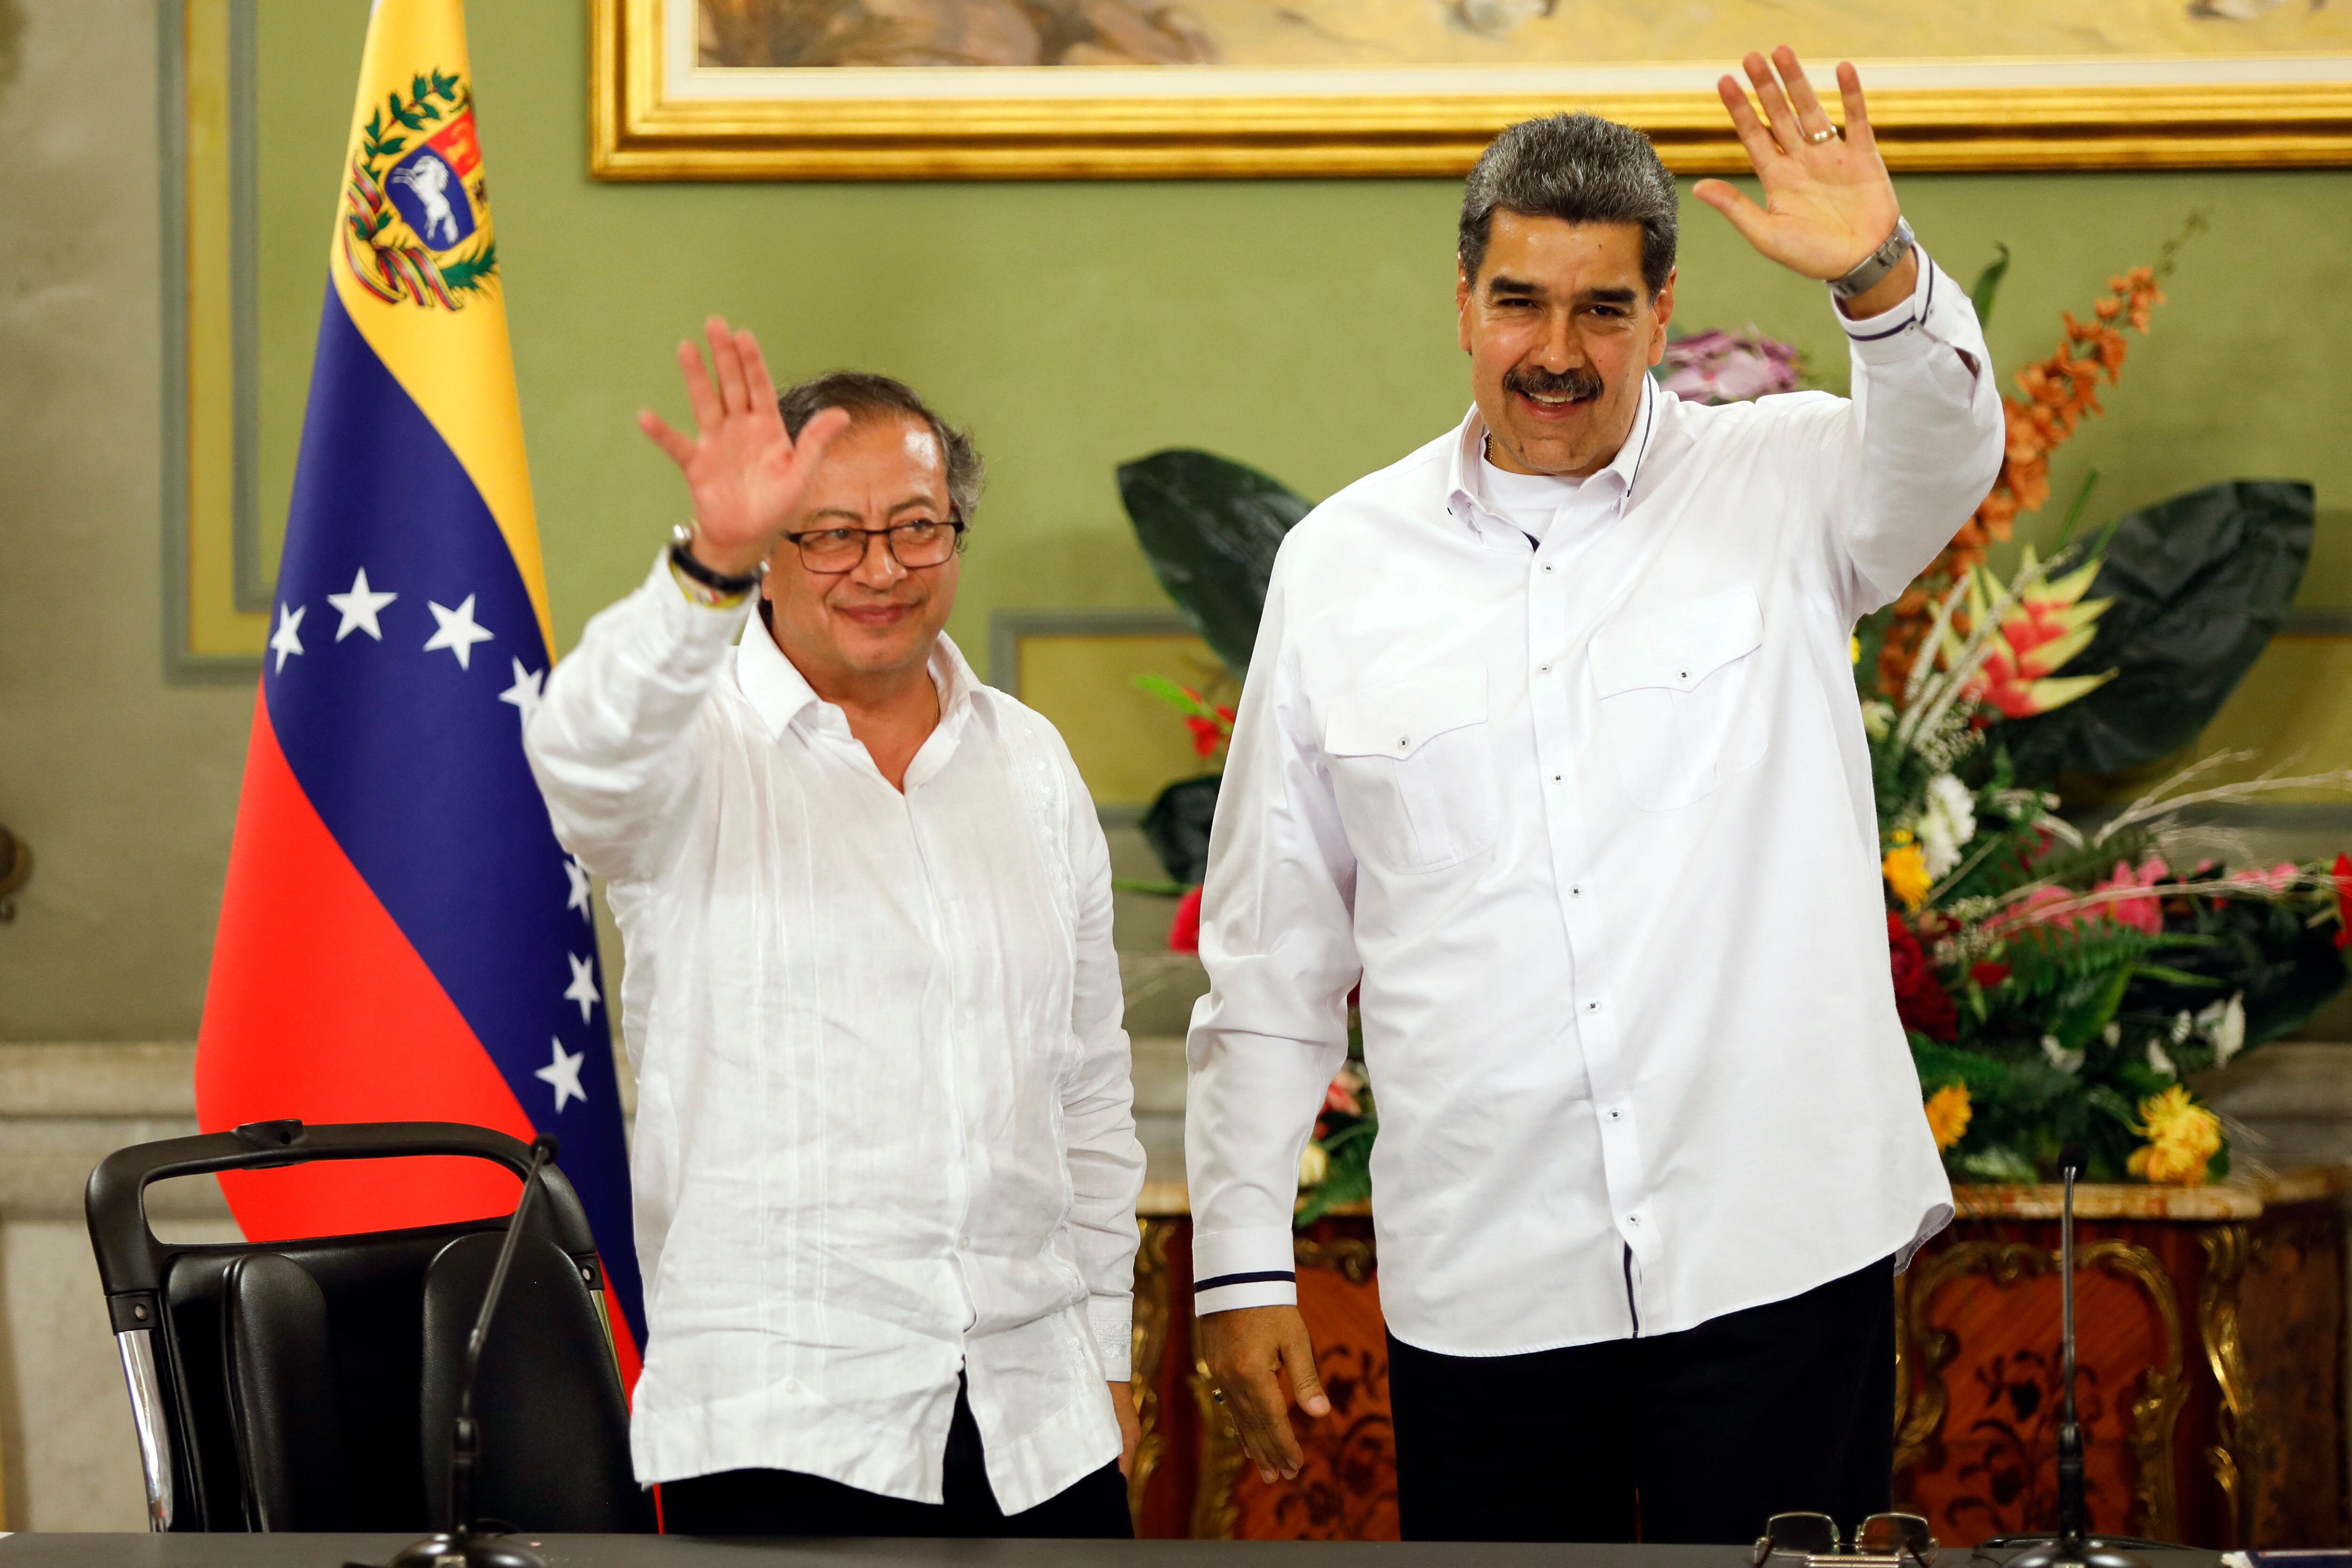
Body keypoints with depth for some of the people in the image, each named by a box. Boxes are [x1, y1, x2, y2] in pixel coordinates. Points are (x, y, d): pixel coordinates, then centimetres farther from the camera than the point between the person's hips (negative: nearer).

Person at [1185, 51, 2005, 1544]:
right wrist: (1243, 1261, 8)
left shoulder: (1782, 492, 4)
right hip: (1485, 1291, 2)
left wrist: (1882, 283, -40)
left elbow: (1943, 446, -19)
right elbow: (1269, 959, 11)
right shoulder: (1340, 565, 8)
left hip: (1780, 1253, -1)